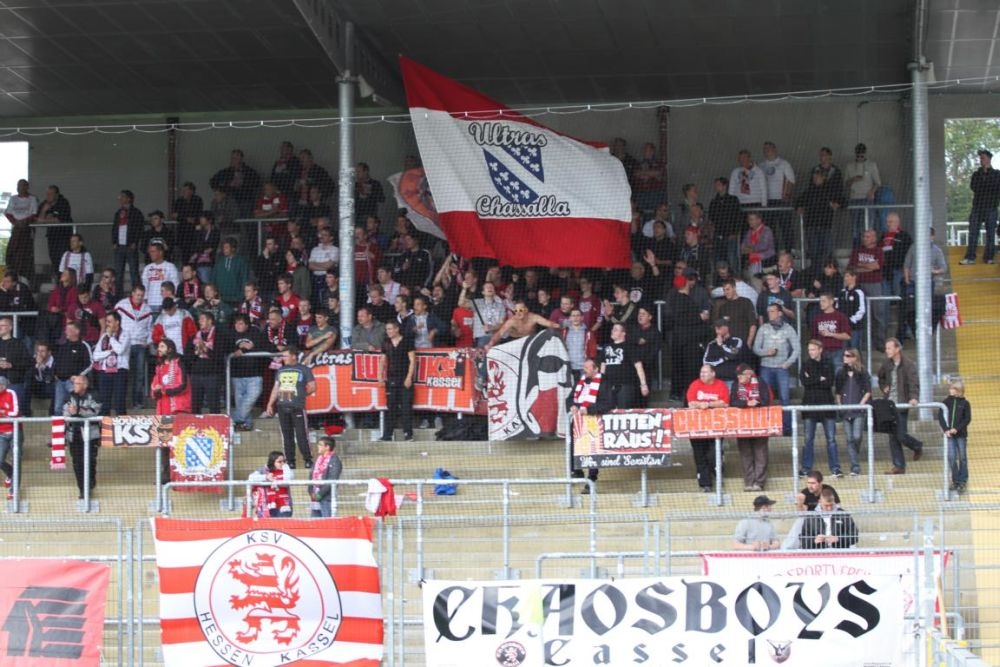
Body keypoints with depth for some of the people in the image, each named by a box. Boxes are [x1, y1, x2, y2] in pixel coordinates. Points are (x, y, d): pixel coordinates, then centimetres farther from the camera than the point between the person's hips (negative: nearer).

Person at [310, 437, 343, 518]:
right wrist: (312, 492, 2)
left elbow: (331, 481, -15)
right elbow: (312, 477, 16)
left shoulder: (334, 460, -9)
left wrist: (320, 494, -15)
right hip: (315, 497, 8)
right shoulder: (318, 459, 16)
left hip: (326, 498, -8)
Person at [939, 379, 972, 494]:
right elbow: (940, 416, 1)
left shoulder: (965, 403, -1)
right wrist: (946, 429, -11)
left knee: (962, 458, 2)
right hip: (949, 434, 1)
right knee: (951, 457, -1)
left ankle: (963, 481, 8)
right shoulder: (946, 402, 4)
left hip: (961, 434, -1)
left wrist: (957, 428, -15)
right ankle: (955, 480, 9)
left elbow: (967, 419, -4)